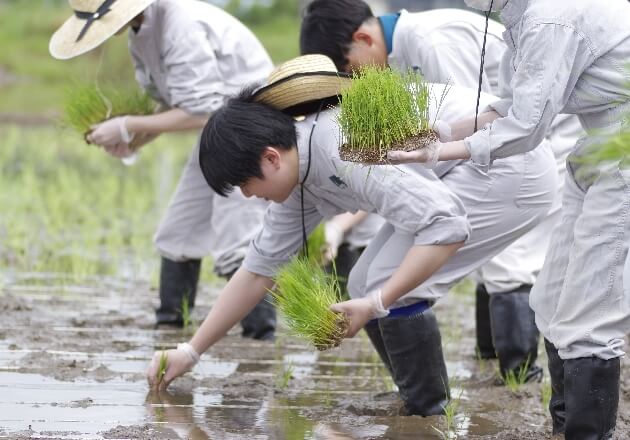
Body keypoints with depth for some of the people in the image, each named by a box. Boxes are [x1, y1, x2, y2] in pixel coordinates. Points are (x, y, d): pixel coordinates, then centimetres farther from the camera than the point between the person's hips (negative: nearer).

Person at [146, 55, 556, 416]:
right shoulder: (298, 179, 3)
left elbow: (445, 227, -30)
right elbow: (259, 268, 13)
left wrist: (377, 304, -30)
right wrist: (190, 352, 14)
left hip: (513, 169, -10)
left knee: (387, 285, -14)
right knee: (366, 285, 7)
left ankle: (430, 420, -4)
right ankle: (422, 406, 17)